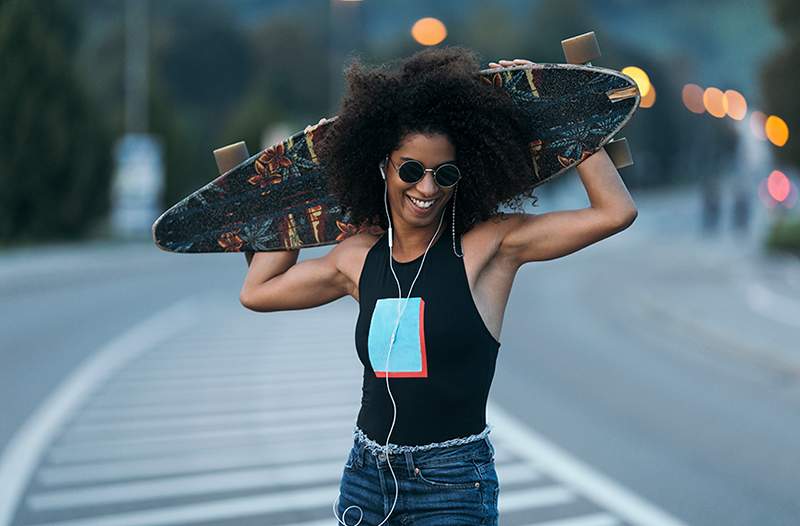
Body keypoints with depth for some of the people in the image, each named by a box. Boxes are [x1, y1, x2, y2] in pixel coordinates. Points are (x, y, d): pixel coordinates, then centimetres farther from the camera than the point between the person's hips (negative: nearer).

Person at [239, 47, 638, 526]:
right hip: (367, 476, 4)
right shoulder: (359, 258, 6)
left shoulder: (489, 246, -7)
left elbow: (616, 211, -13)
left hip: (453, 486, -4)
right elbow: (256, 292, 19)